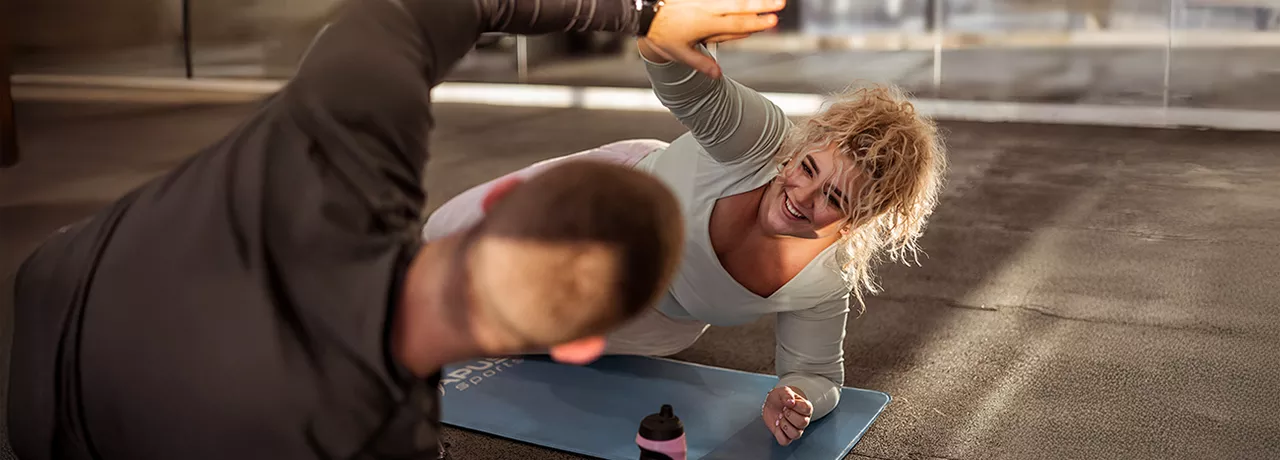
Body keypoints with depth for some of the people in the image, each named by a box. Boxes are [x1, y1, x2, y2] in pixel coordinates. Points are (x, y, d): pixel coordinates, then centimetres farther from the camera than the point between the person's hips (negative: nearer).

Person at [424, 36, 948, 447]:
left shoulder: (826, 283, -34)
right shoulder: (763, 140, -41)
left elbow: (817, 376, -19)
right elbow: (686, 82, -59)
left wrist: (795, 402, -44)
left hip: (665, 314, 2)